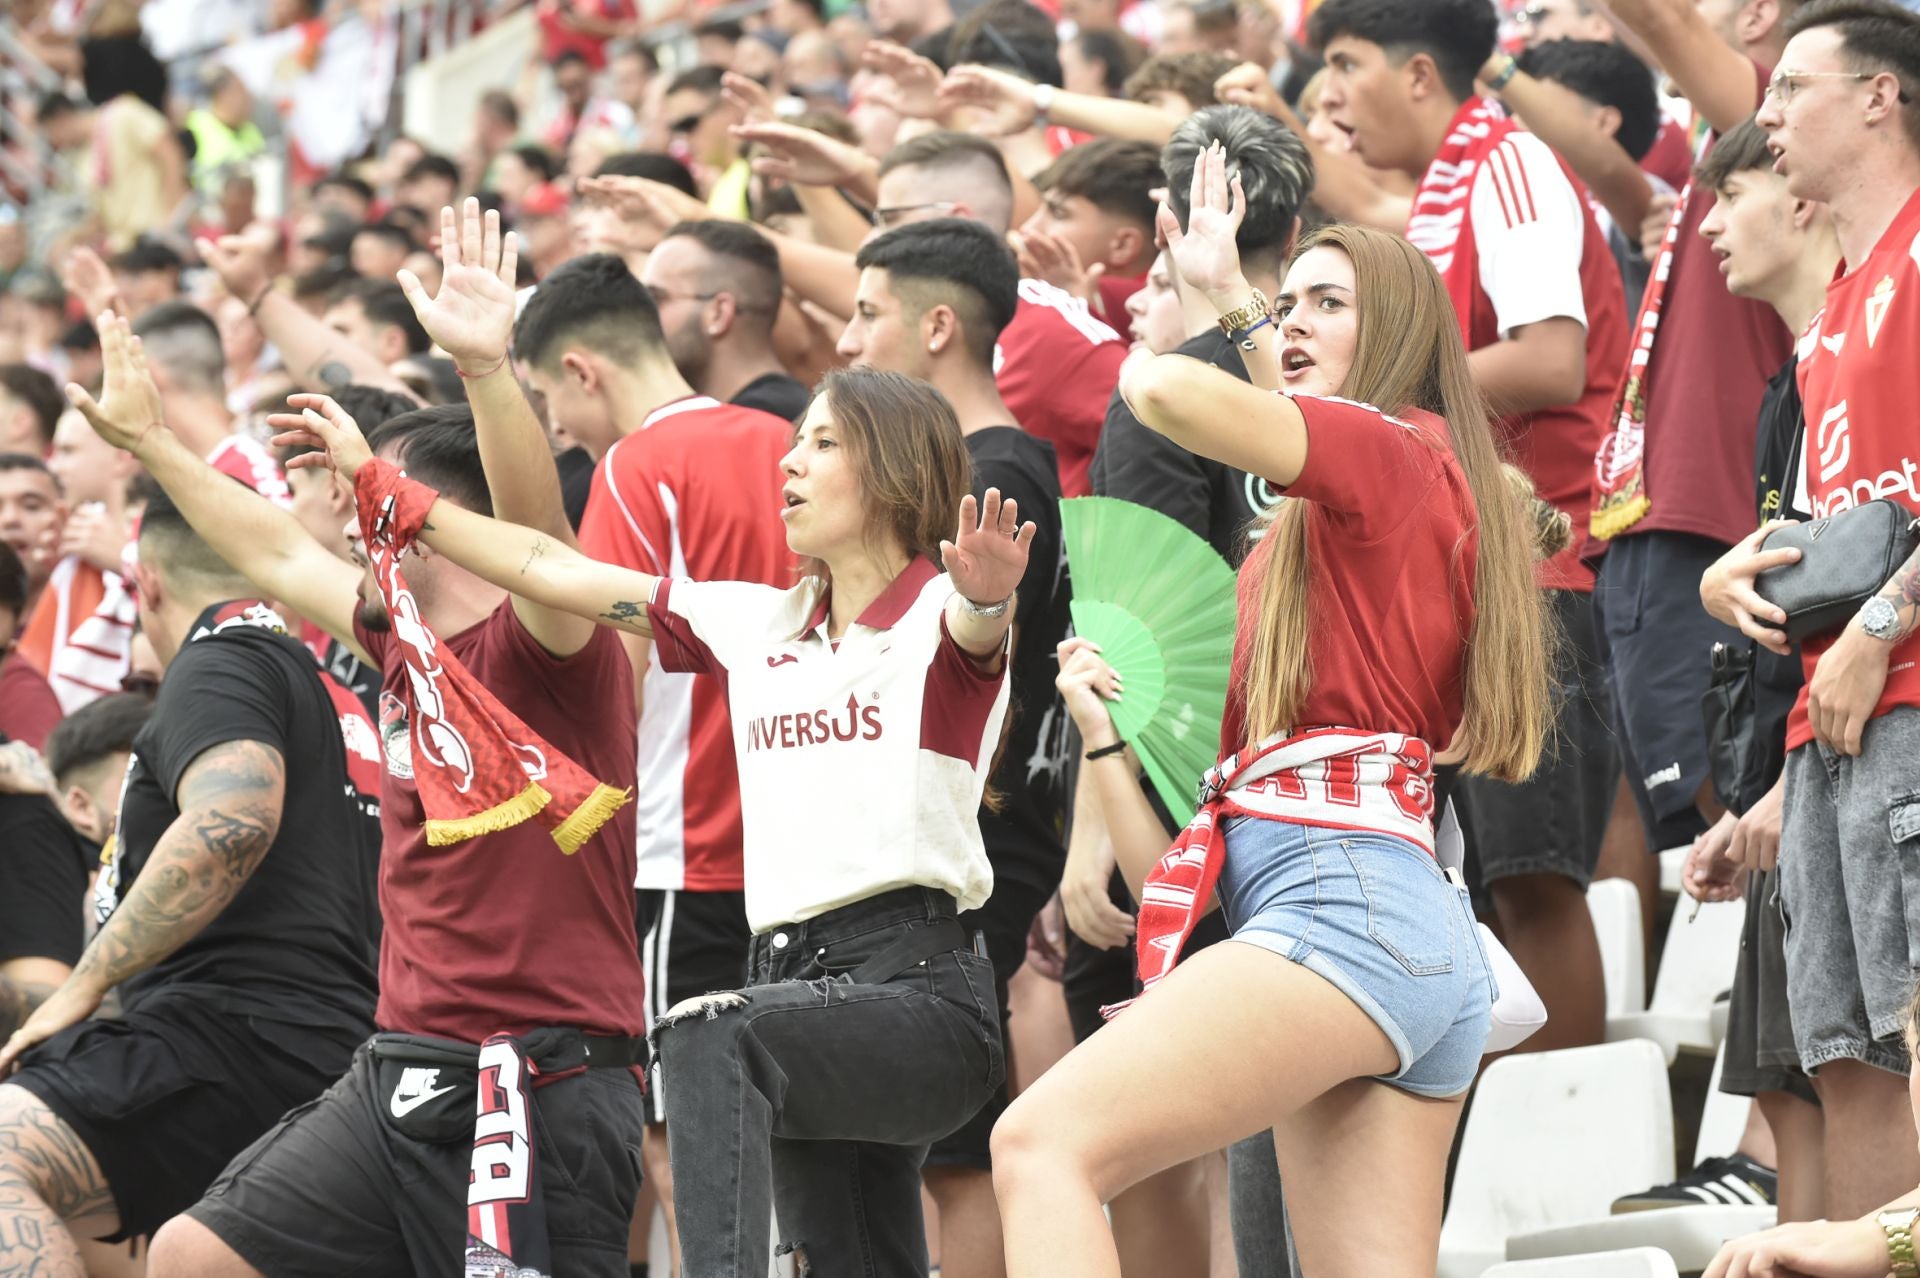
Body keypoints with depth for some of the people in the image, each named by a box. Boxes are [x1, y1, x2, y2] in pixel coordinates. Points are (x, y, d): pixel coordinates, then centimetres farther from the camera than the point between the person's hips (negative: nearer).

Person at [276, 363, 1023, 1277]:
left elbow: (973, 620, -24)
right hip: (795, 974, 7)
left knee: (711, 1035, -34)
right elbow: (553, 572, 21)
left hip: (919, 993, -7)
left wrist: (987, 594, -49)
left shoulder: (938, 616, 1)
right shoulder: (758, 626, 18)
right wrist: (378, 482, 20)